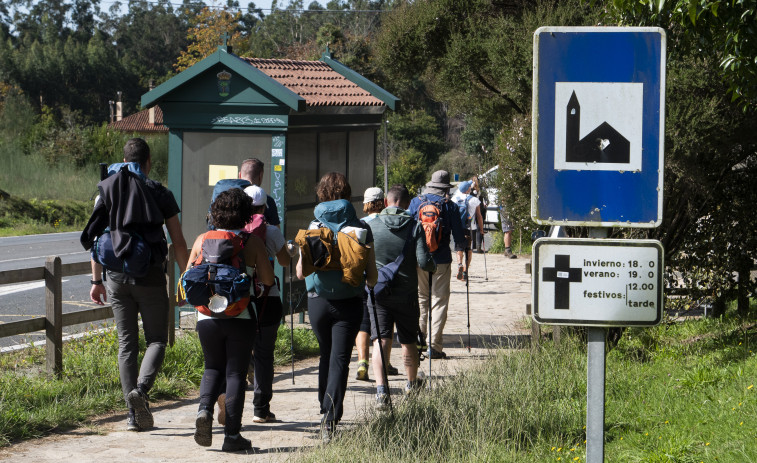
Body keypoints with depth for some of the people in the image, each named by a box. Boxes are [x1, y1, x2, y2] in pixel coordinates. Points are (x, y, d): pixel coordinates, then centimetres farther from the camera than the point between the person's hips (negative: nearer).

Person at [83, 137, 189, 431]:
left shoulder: (107, 189, 5)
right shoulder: (160, 193, -2)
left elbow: (96, 237, 4)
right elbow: (178, 242, -1)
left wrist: (97, 280, 10)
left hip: (117, 277, 3)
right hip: (150, 276, -3)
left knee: (127, 344, 8)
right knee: (156, 339, 8)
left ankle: (134, 413, 4)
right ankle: (141, 389, -19)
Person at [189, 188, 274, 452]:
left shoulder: (202, 240, 3)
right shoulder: (253, 242, -3)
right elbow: (268, 279, -3)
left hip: (207, 315, 2)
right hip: (241, 318, -2)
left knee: (213, 368, 20)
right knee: (235, 373, 4)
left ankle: (204, 409, -6)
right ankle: (232, 435, 2)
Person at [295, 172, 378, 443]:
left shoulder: (313, 227, -2)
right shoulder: (360, 228, -3)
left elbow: (300, 272, 0)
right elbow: (372, 276, -2)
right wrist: (365, 281, 21)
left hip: (318, 301, 2)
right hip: (349, 303, -1)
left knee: (326, 355, 21)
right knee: (340, 359, -2)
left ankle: (326, 411, 29)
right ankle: (331, 417, -17)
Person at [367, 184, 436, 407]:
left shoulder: (370, 226, -5)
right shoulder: (415, 227, -6)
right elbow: (424, 262, -12)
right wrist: (433, 265, 11)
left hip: (377, 292, -1)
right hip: (406, 294, 1)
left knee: (380, 342, -5)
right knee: (409, 342, 19)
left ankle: (381, 388, -24)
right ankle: (412, 384, 38)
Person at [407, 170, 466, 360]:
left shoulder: (416, 202, 1)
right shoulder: (450, 206, -4)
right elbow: (459, 236, -1)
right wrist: (460, 247, 22)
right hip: (441, 259, -2)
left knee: (420, 299, 14)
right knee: (439, 301, 3)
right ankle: (434, 345, -2)